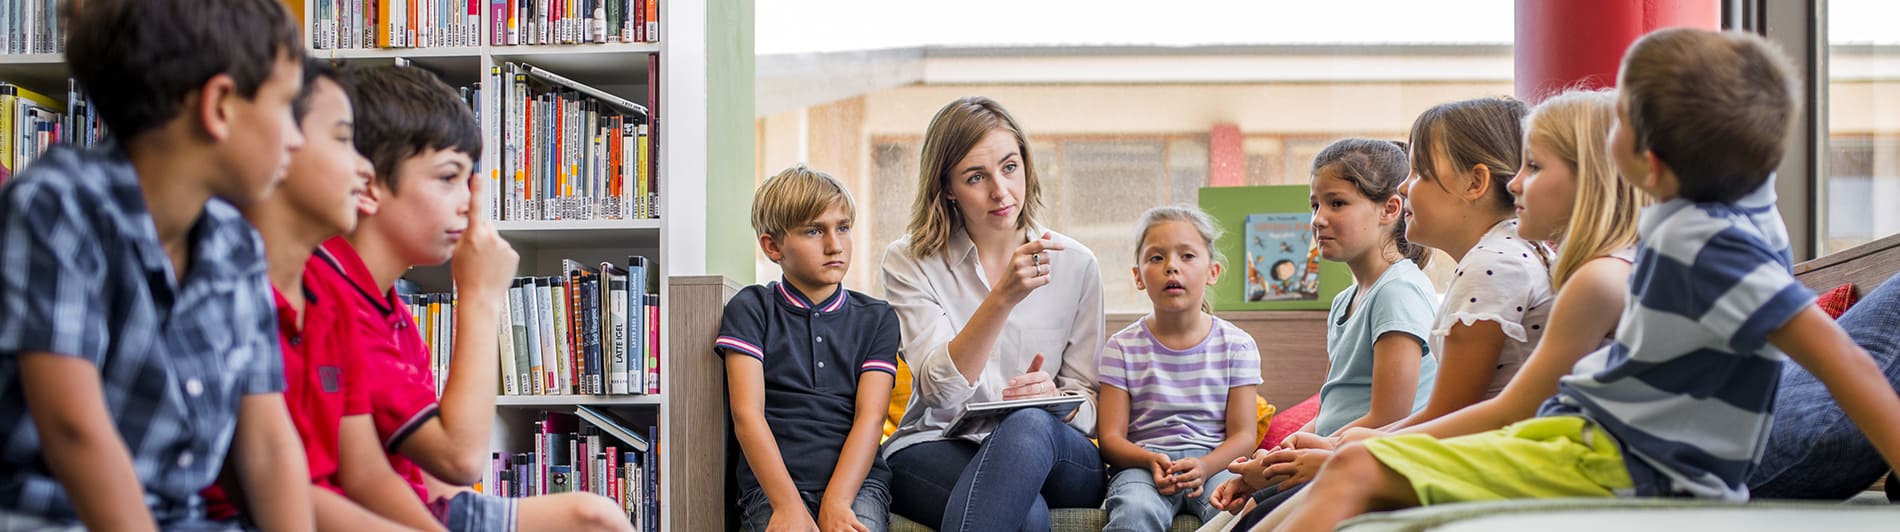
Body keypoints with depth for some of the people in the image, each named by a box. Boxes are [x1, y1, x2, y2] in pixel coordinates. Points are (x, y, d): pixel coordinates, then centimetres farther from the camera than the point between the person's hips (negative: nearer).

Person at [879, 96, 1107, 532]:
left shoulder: (1074, 264, 7)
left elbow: (1088, 402, 11)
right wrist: (1003, 298, -27)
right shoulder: (909, 263, 1)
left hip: (1054, 453, 3)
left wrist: (1054, 398, -14)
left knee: (1029, 425, -37)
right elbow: (939, 389, -14)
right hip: (935, 448, -3)